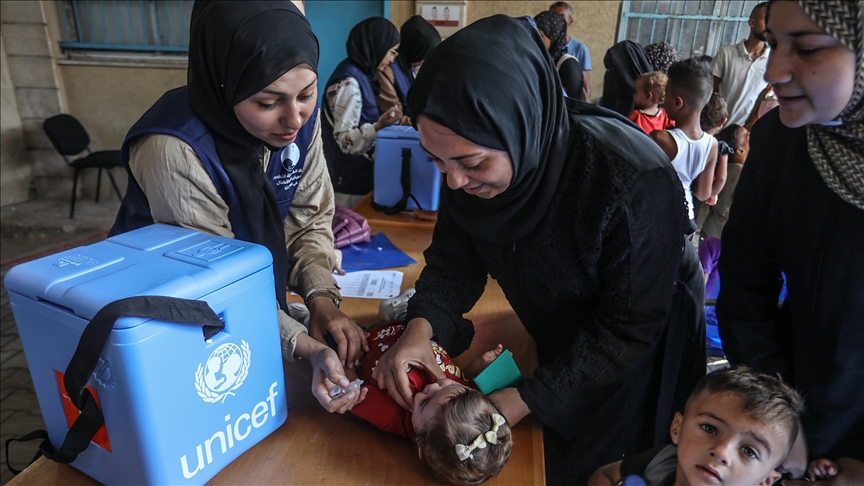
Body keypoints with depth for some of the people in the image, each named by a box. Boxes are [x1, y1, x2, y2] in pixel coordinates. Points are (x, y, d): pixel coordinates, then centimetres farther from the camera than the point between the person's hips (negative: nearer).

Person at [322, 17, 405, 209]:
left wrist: (385, 115, 11)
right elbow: (345, 140, -22)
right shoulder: (348, 82, -20)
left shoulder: (361, 74, 8)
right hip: (350, 179, -9)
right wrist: (379, 126, -35)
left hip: (360, 174, 9)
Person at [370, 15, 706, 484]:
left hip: (638, 358, -4)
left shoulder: (635, 182, -38)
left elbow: (628, 330, -29)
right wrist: (420, 327, -30)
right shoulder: (471, 166, -22)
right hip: (557, 341, 4)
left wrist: (524, 400, -33)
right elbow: (452, 262, -11)